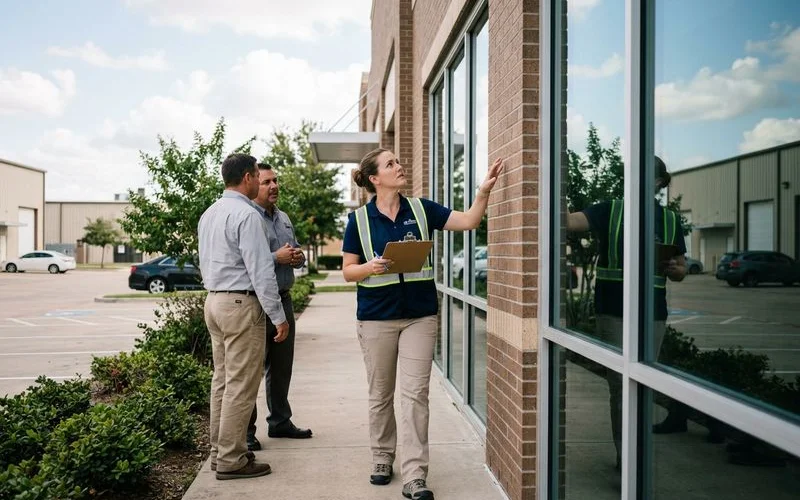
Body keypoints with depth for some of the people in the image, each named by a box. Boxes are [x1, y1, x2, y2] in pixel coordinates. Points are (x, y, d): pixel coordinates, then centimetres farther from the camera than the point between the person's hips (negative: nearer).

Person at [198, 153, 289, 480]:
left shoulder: (209, 214, 13)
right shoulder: (247, 214, -16)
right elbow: (260, 270, -19)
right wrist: (278, 316, -14)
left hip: (214, 301, 9)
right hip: (241, 304, -9)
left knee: (222, 380, 15)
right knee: (240, 385, -3)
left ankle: (219, 450, 22)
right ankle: (231, 460, 2)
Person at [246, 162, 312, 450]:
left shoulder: (284, 218, 16)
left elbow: (296, 254, 24)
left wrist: (298, 257, 1)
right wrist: (277, 257, -20)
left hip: (283, 299, 8)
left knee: (282, 366, 16)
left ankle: (280, 421, 29)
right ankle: (246, 430, 8)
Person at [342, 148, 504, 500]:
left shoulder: (420, 209, 3)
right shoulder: (359, 219, -1)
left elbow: (468, 221, 0)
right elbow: (348, 270, 0)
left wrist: (484, 190, -14)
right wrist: (370, 267, -20)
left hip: (420, 315, 1)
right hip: (377, 317, 0)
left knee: (415, 394, -4)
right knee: (380, 394, 11)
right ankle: (382, 459, 30)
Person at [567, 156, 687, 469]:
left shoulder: (670, 221, 10)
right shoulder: (610, 211, 1)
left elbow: (681, 271, 15)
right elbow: (570, 222, -15)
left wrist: (670, 268, -7)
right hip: (613, 313, -3)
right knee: (620, 386, -4)